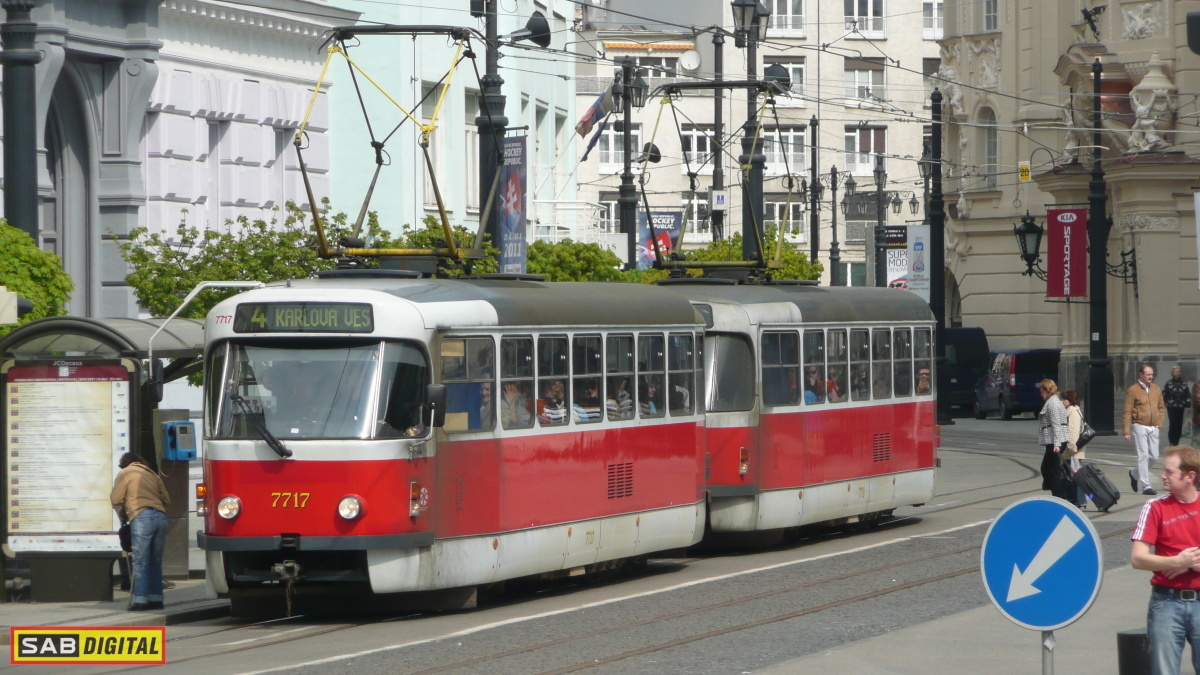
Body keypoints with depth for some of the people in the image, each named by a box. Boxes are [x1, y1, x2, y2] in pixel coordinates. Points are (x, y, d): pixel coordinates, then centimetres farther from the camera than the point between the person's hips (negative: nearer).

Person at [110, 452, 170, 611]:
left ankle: (140, 600, -7)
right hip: (160, 516, 5)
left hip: (141, 517, -5)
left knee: (140, 562, -4)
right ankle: (156, 598, 12)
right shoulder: (152, 474, 24)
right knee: (155, 561, 12)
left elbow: (116, 499, 8)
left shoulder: (125, 473, 10)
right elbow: (166, 500, 19)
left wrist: (122, 516, 24)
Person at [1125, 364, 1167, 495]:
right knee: (1143, 455, -8)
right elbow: (1127, 413, -8)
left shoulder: (1156, 389, 11)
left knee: (1154, 456, 7)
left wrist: (1159, 422, 6)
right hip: (1139, 427, -6)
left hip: (1153, 428, 6)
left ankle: (1135, 474, 31)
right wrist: (1126, 431, -12)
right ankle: (1146, 486, -6)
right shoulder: (1133, 390, -6)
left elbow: (1162, 408, 21)